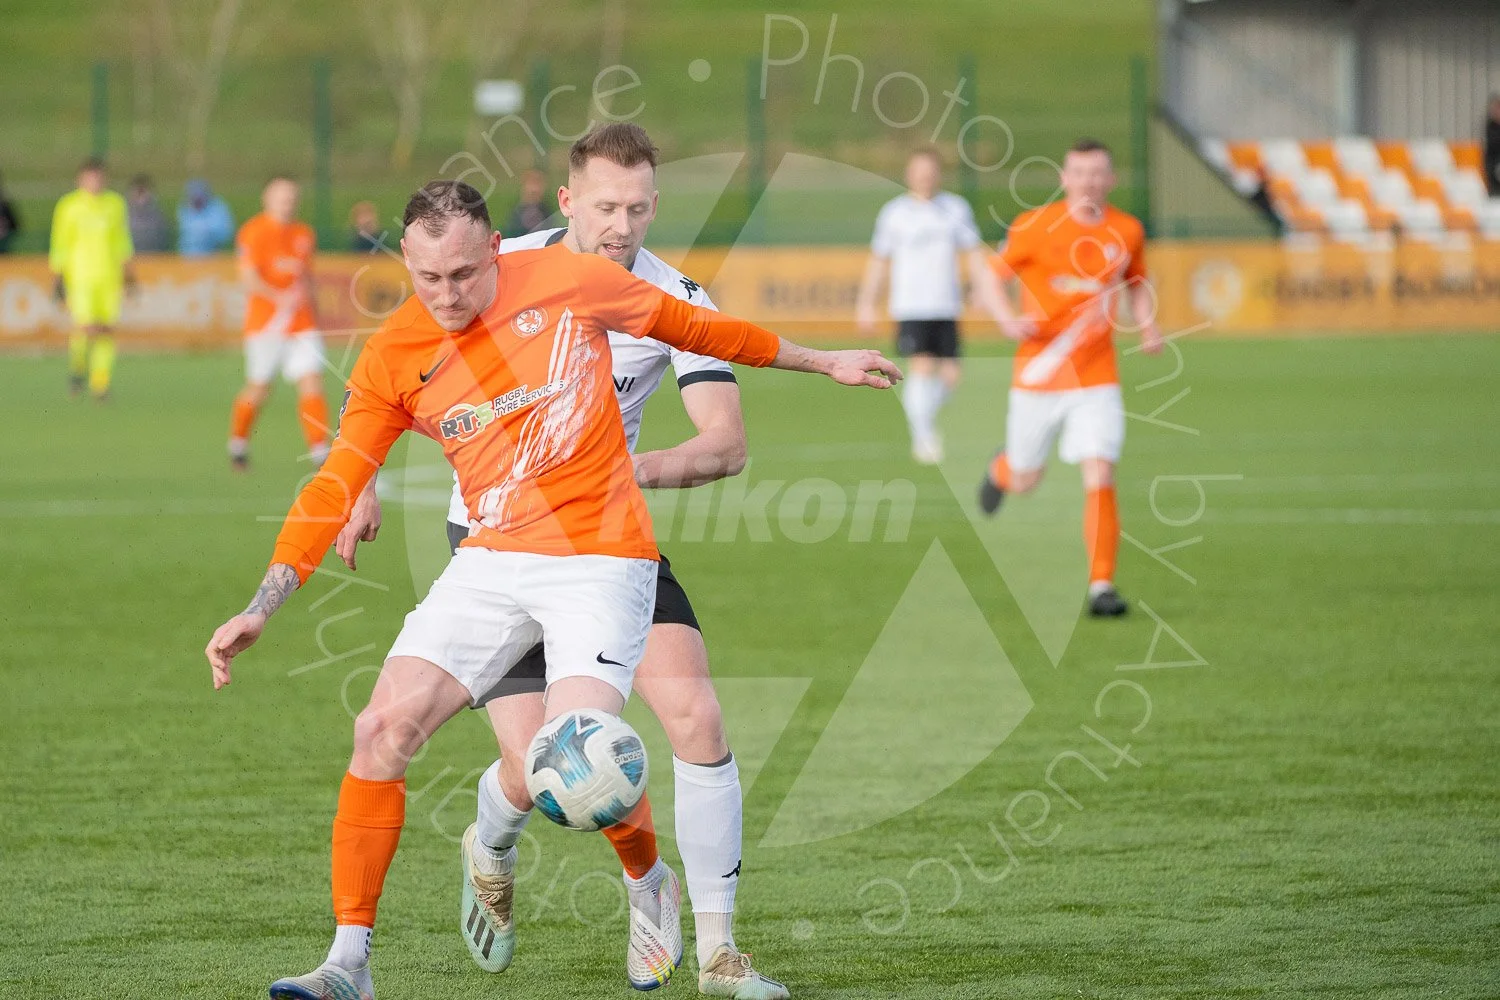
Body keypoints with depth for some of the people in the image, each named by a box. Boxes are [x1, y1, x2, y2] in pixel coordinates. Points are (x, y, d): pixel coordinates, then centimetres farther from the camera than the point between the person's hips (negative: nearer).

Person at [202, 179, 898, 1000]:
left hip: (601, 556, -3)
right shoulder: (392, 357, -1)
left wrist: (819, 362, 19)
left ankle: (648, 882, 16)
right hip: (491, 561, 3)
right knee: (383, 729, -13)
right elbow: (334, 487, -1)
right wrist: (261, 608, -11)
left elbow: (689, 327, 10)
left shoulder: (568, 281, -6)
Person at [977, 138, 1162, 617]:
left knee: (1100, 477, -14)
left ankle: (1102, 585, -9)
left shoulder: (1127, 231, 1)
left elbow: (1136, 284, 19)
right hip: (1039, 375, -1)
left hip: (1096, 378, 1)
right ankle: (999, 470, 50)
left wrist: (1148, 328, 2)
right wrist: (1008, 320, -20)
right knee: (1025, 482, 12)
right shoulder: (1035, 227, -9)